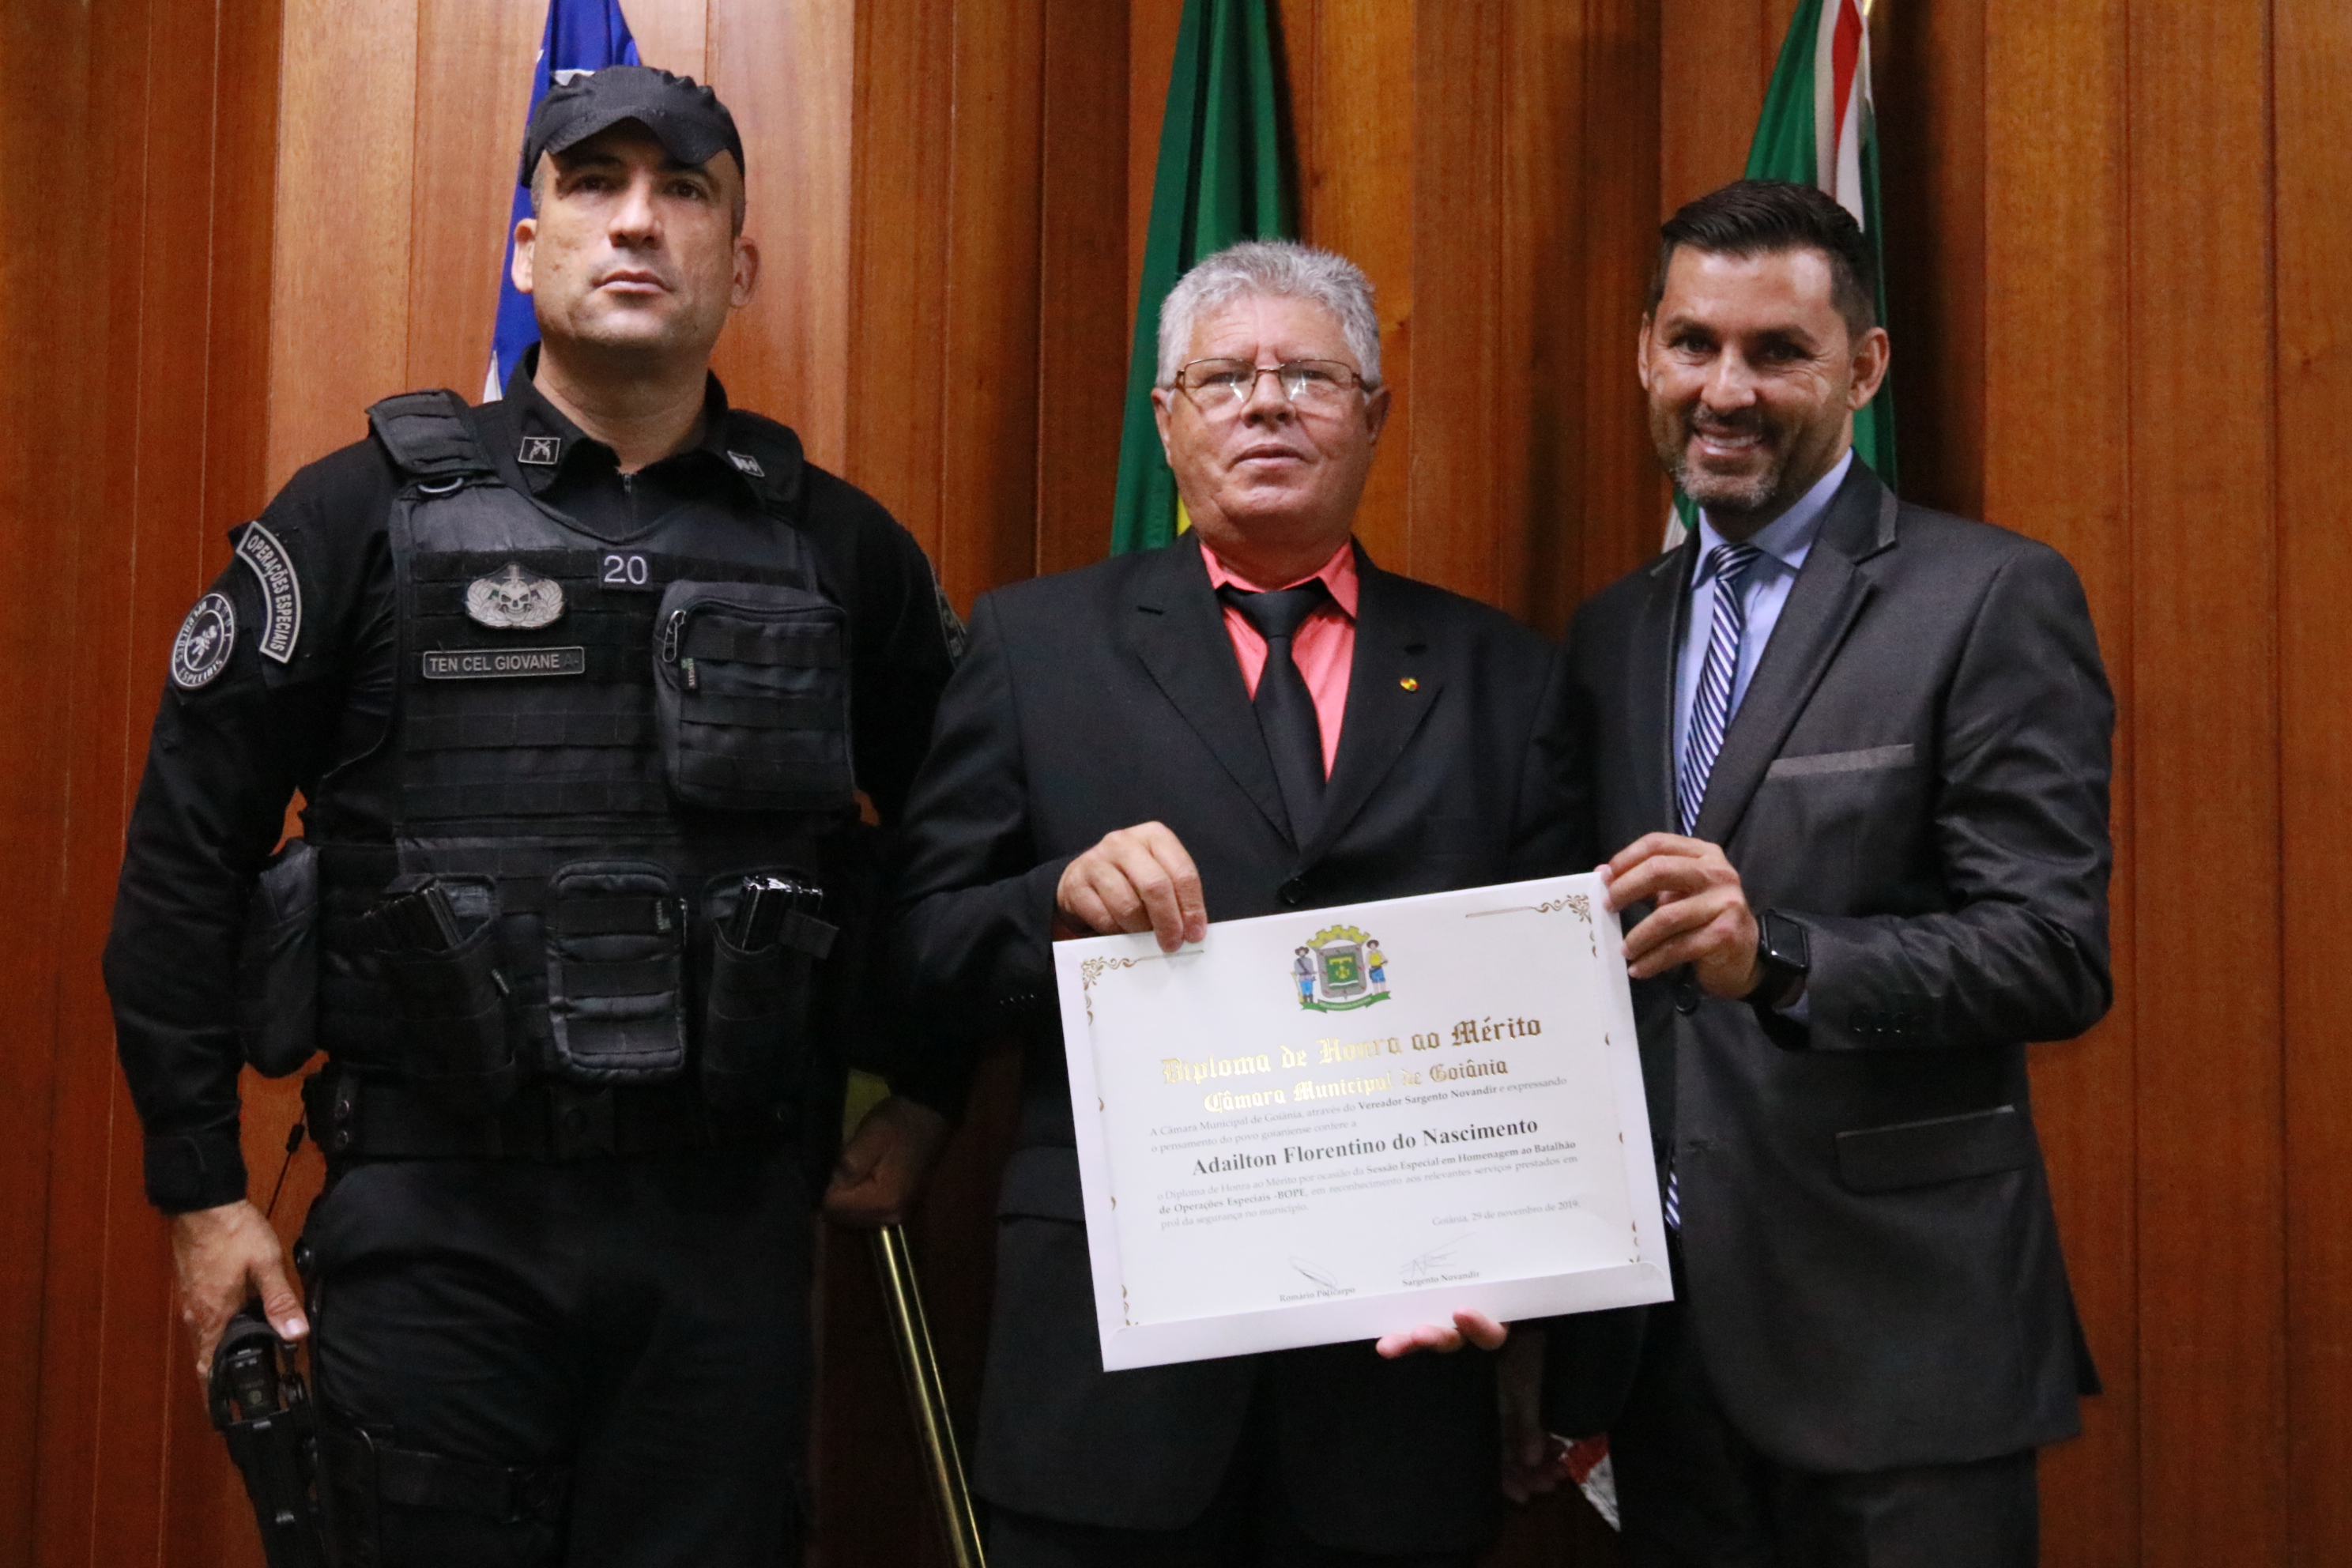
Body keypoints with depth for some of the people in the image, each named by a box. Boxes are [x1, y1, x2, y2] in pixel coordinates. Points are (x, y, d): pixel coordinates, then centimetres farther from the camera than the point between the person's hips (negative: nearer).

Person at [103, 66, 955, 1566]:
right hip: (437, 1222, -1)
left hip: (731, 1228, 2)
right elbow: (187, 857, 2)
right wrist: (202, 1189, 0)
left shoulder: (834, 544, 6)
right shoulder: (367, 514, 1)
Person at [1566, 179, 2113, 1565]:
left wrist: (1778, 955, -29)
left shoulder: (1991, 602, -7)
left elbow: (2058, 955, -14)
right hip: (1661, 1332, 5)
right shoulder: (1612, 633, 11)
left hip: (1891, 1337, -5)